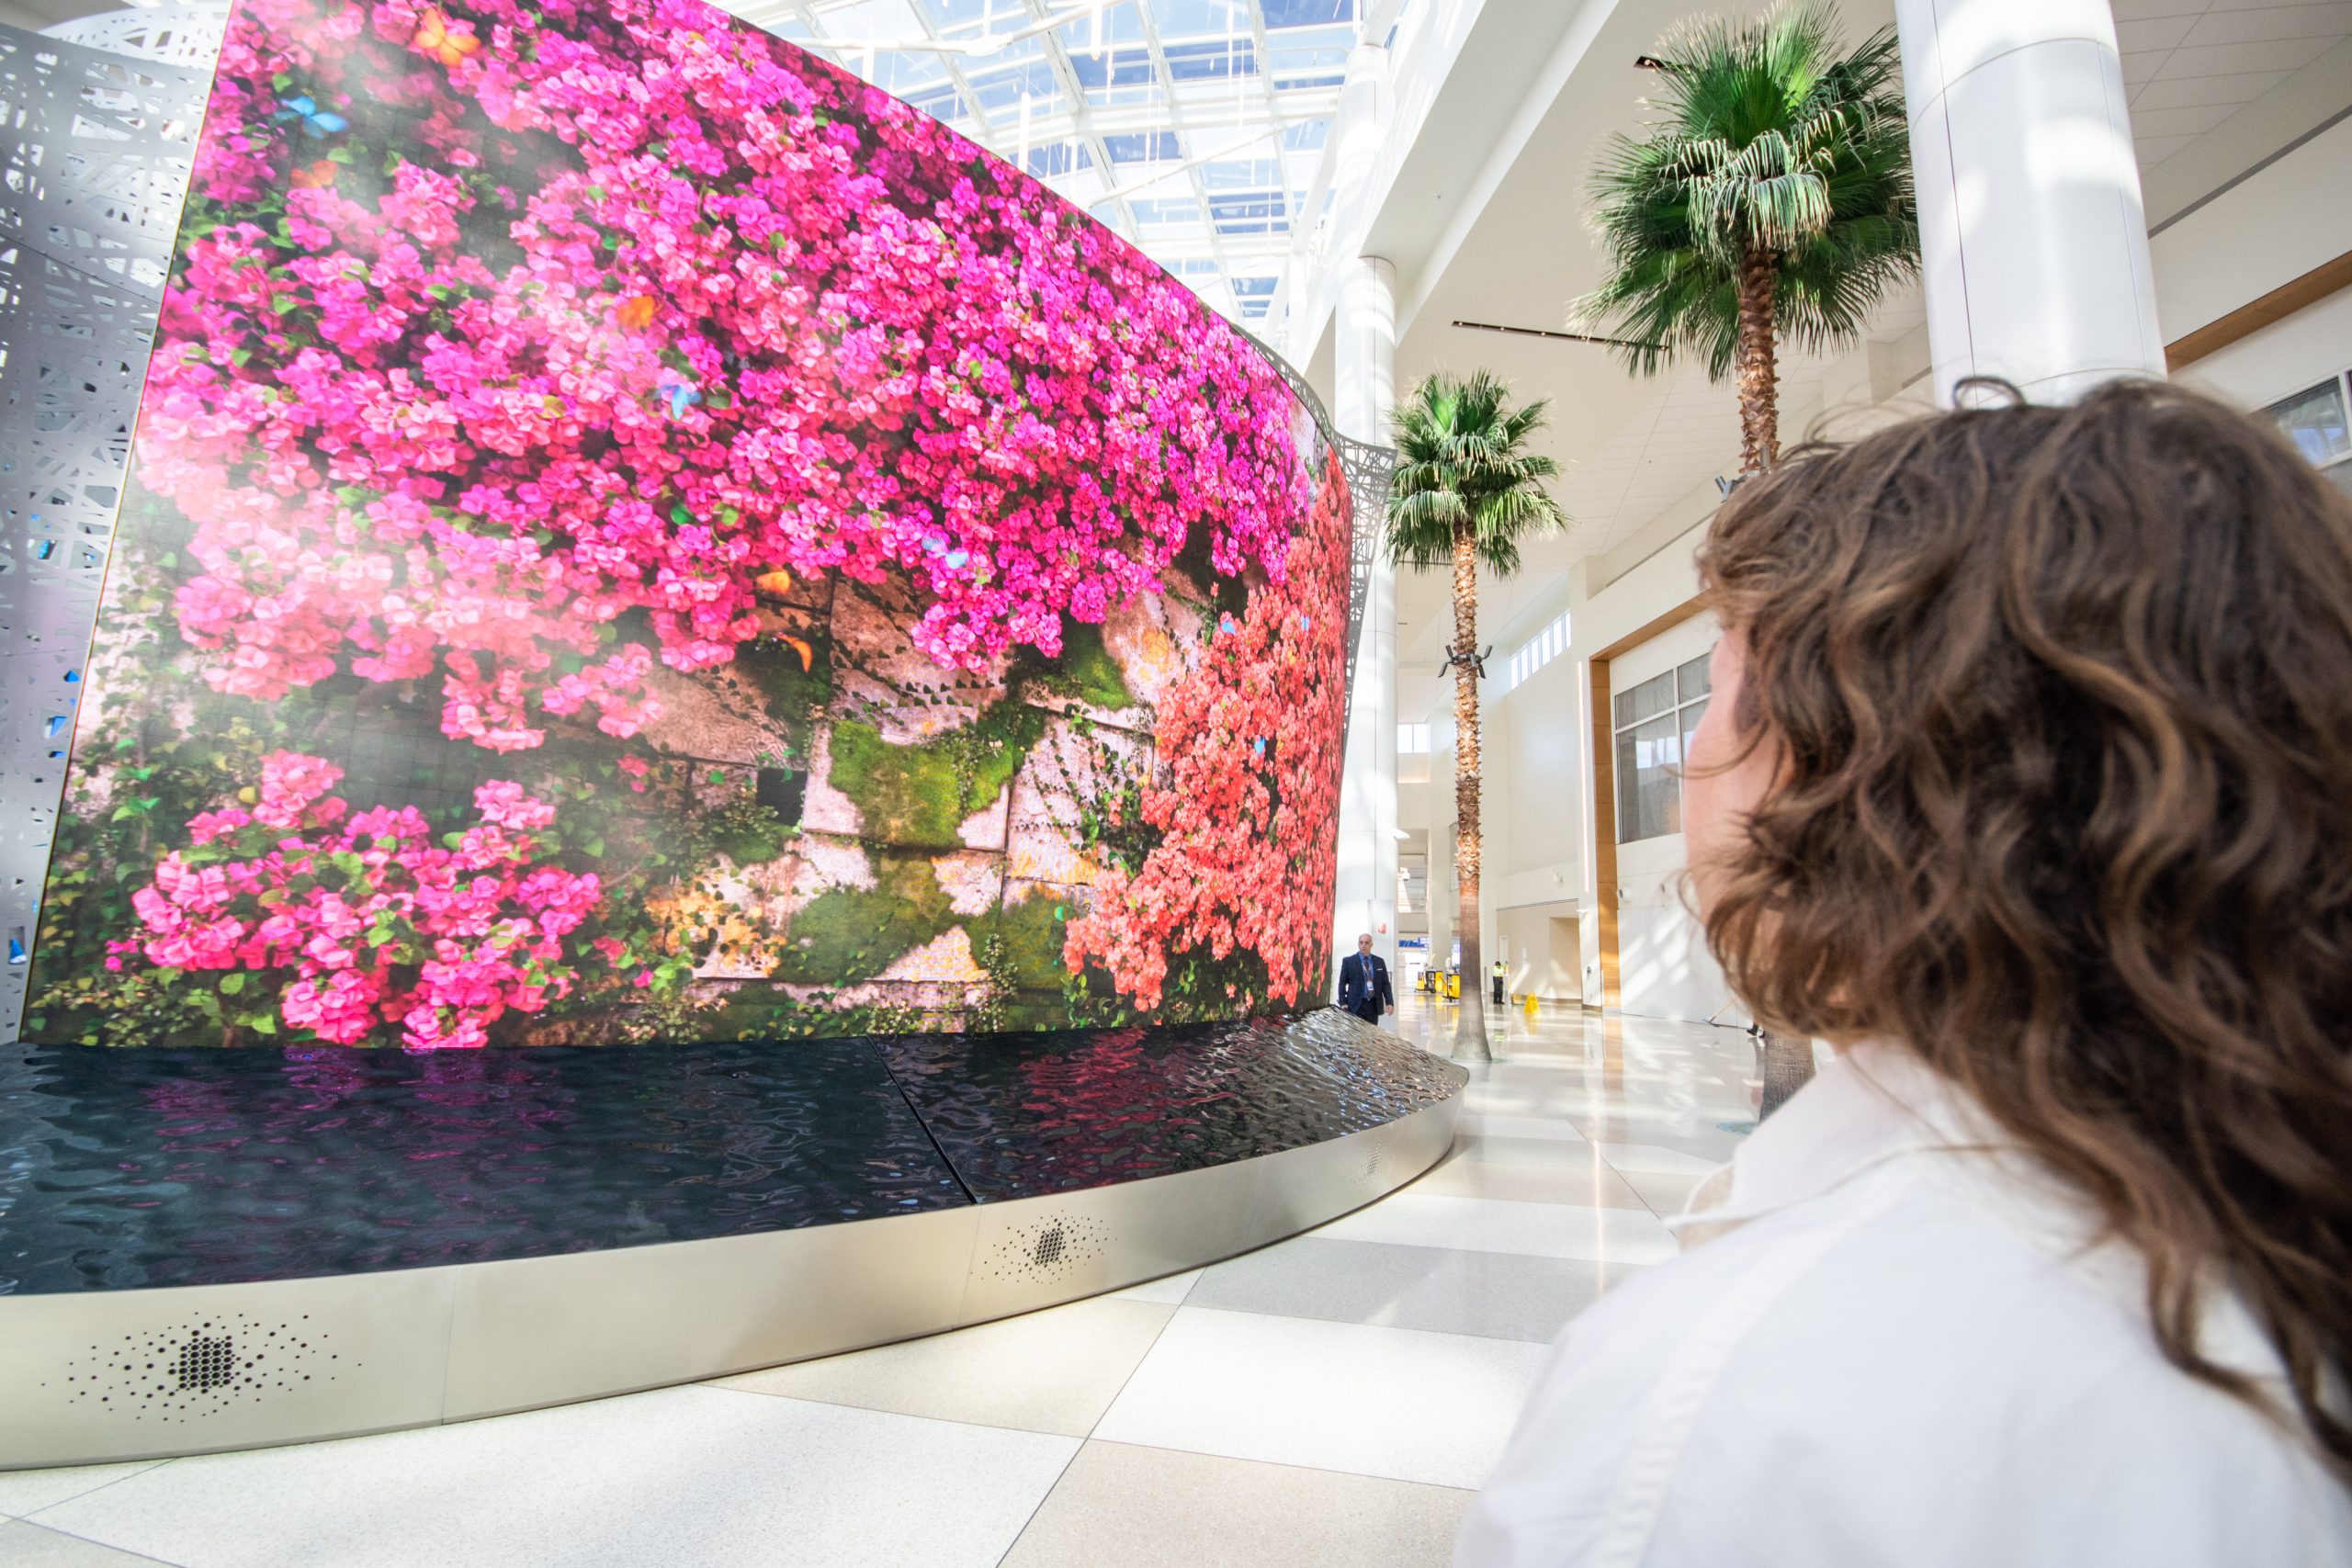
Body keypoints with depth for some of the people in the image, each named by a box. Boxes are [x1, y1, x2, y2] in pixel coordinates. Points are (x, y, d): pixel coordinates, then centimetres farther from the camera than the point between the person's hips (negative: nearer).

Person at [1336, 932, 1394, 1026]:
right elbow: (1342, 983, 3)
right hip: (1356, 1005, -3)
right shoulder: (1348, 961, 2)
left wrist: (1389, 1002, 0)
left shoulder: (1379, 962, 10)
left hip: (1374, 1005, 3)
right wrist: (1343, 1003, -6)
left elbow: (1385, 984, 11)